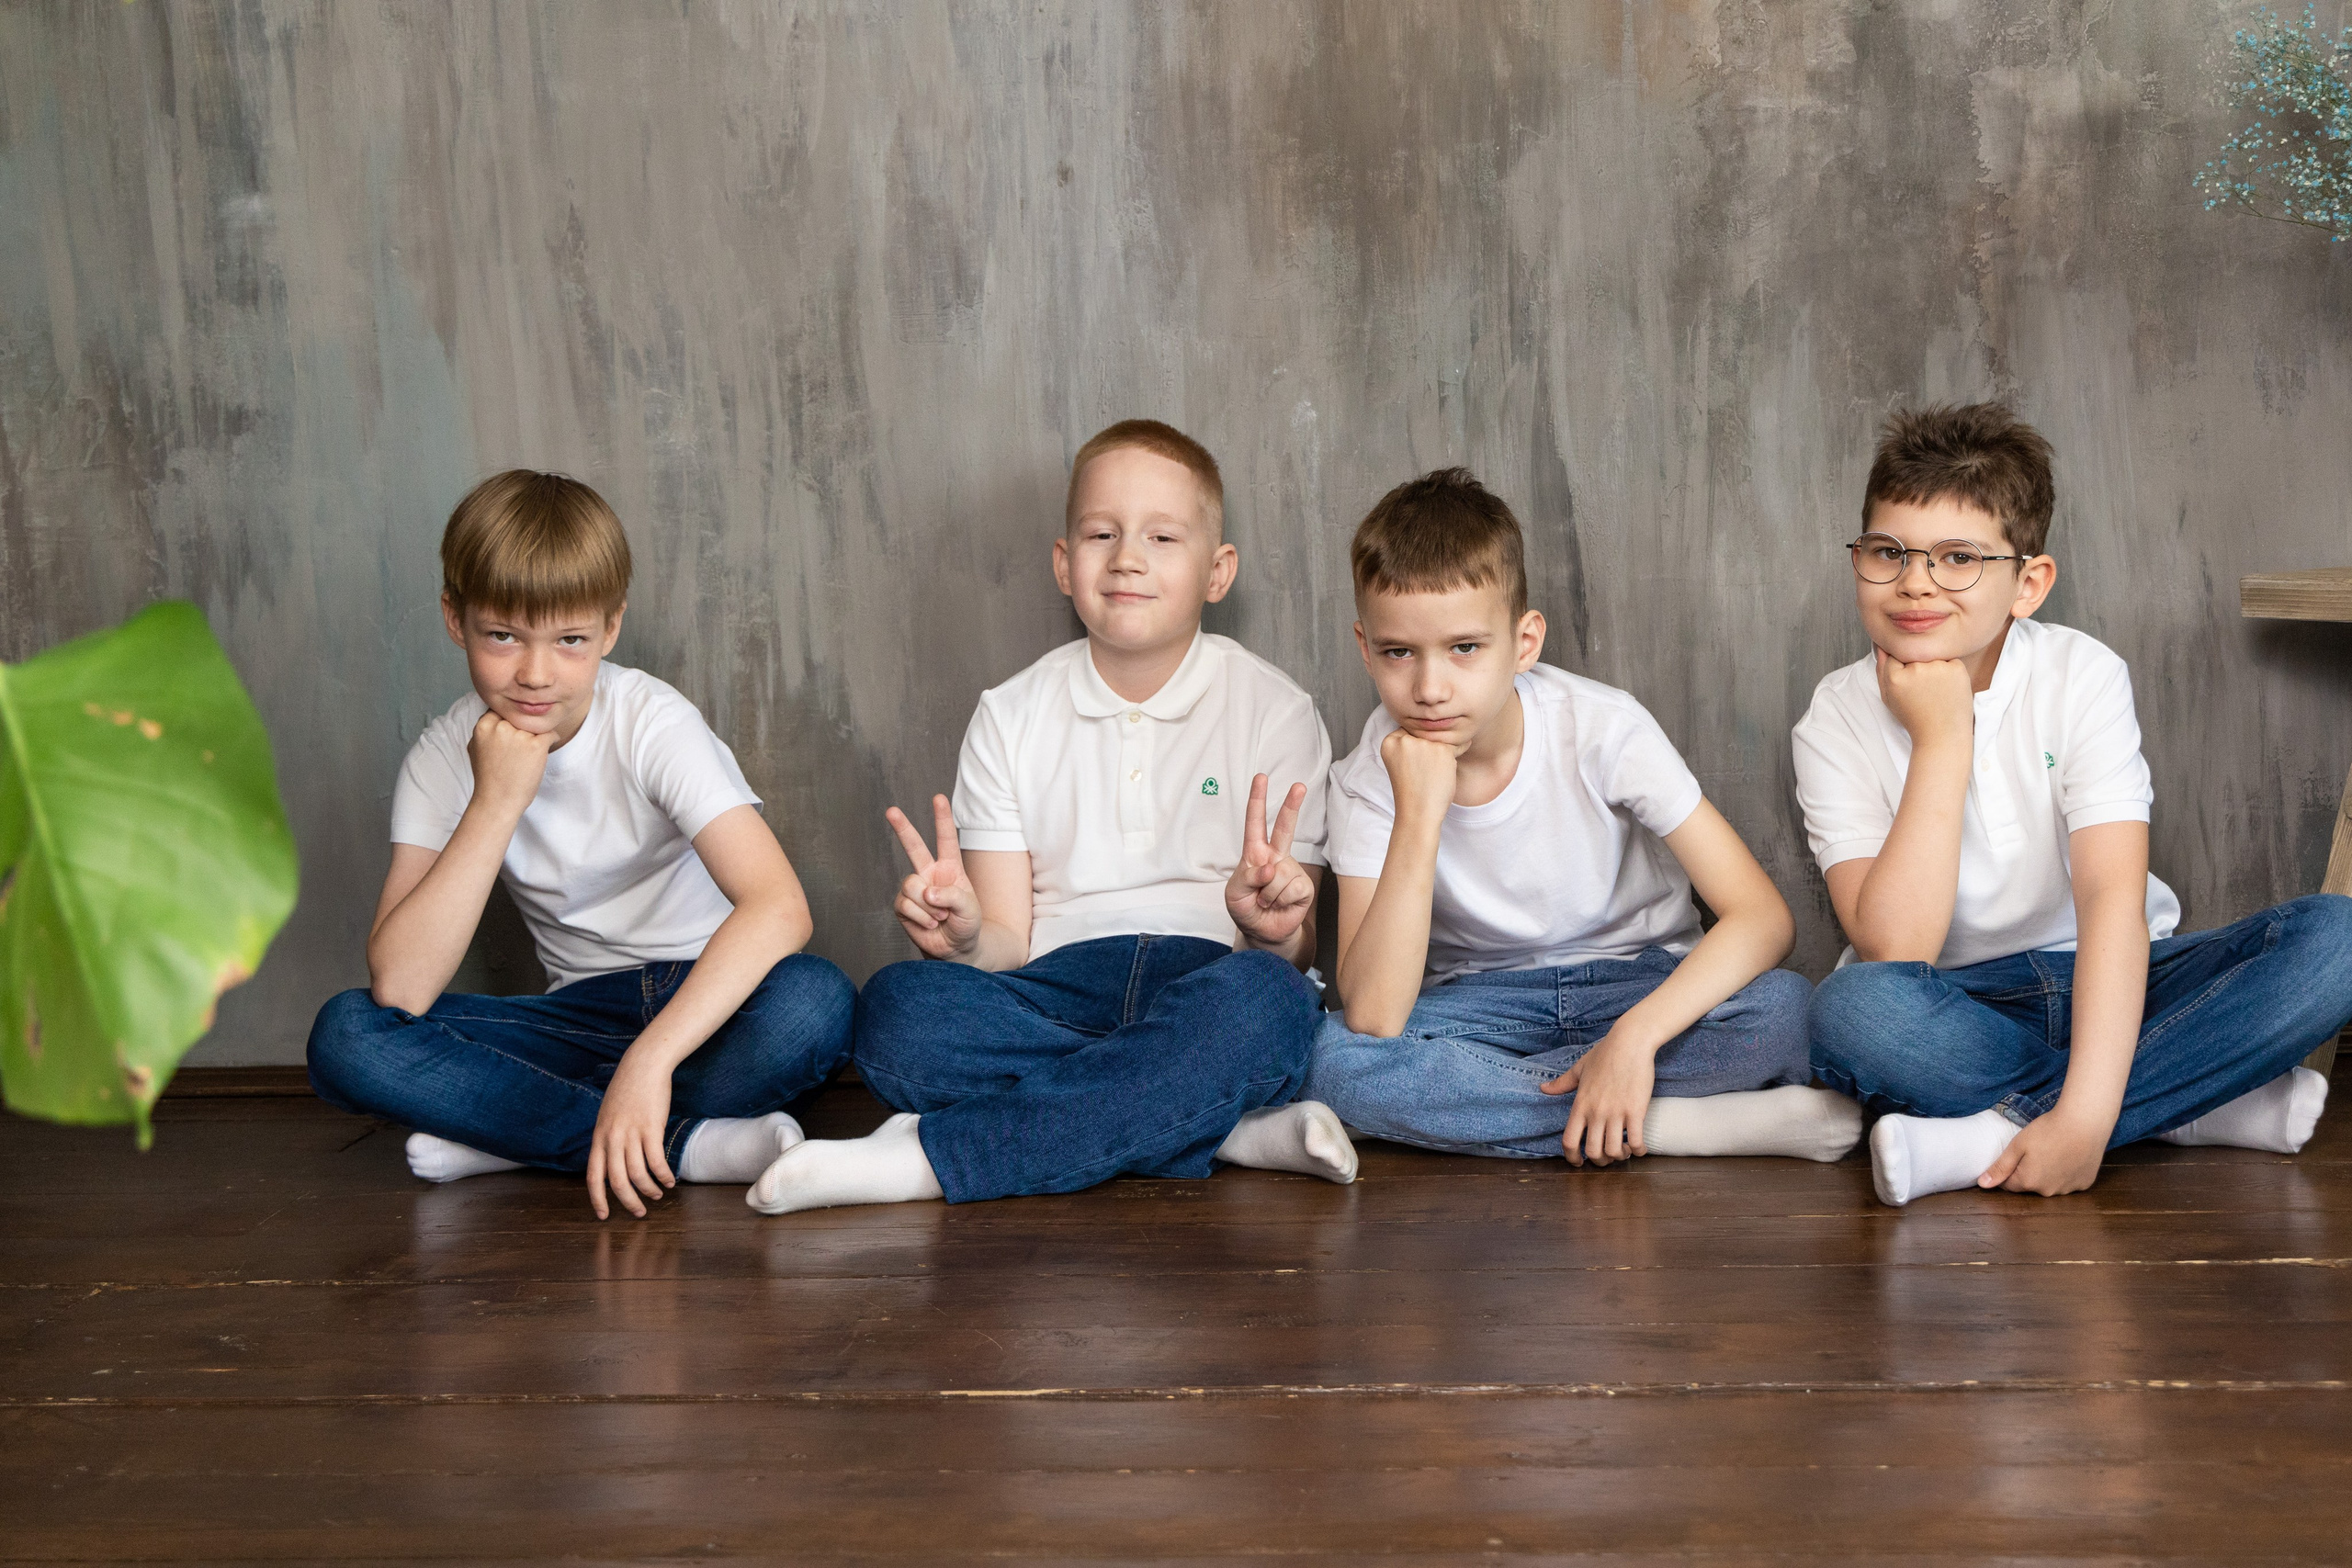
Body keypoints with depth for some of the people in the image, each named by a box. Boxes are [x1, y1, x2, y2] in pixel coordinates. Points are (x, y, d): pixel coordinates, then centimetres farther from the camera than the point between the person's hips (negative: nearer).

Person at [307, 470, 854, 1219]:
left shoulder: (651, 724, -15)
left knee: (813, 1001, -37)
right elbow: (399, 989, -18)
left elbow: (779, 905, -32)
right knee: (346, 1037, -21)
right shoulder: (443, 759, -6)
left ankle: (513, 1133, -22)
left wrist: (649, 1060, -42)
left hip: (709, 998, -3)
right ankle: (683, 1143, -27)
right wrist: (497, 801, -23)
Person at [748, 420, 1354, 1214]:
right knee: (897, 1007, -30)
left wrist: (1271, 930, -23)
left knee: (1262, 999, -38)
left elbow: (1295, 953, 2)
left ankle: (931, 1156, -33)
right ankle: (1228, 1125, -29)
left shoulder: (1273, 710, 7)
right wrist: (966, 933, -17)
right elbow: (1009, 945, 7)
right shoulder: (1012, 717, 13)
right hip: (1062, 986, 2)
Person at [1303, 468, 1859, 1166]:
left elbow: (1763, 916, -22)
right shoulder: (1371, 777, -15)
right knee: (1336, 1058, -32)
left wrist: (1635, 1034, -35)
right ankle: (1682, 1123, -25)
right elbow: (1373, 1021, -26)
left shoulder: (1602, 728, -17)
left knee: (1787, 1007, -31)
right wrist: (1420, 813, -32)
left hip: (1638, 980, -1)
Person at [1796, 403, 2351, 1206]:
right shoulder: (1839, 720, -9)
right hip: (1959, 1010, -1)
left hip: (2103, 987, 2)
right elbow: (1894, 951, -21)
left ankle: (1996, 1135, -27)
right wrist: (1940, 740, -23)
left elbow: (2113, 897, -22)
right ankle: (2206, 1104, -25)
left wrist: (2085, 1116, -35)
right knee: (1850, 1011, -36)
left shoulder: (2081, 676, -10)